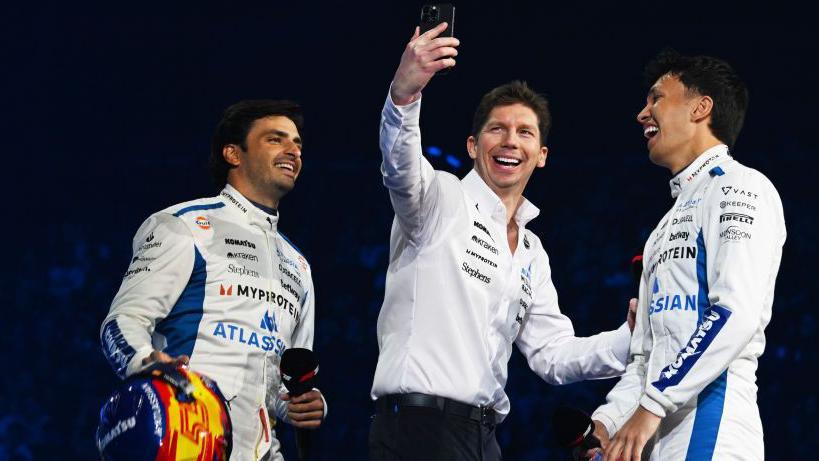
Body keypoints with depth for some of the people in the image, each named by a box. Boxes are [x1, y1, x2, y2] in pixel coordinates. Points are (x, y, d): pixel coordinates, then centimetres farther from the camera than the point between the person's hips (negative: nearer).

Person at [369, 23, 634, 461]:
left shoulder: (532, 253, 22)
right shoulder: (443, 198, 1)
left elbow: (553, 357, 20)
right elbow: (400, 166, -22)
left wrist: (631, 339, 4)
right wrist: (404, 95, -43)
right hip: (417, 424, -8)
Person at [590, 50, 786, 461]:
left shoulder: (741, 188, 0)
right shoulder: (667, 227, 28)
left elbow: (736, 314, -14)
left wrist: (652, 406, -17)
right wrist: (608, 420, 7)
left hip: (707, 427, -8)